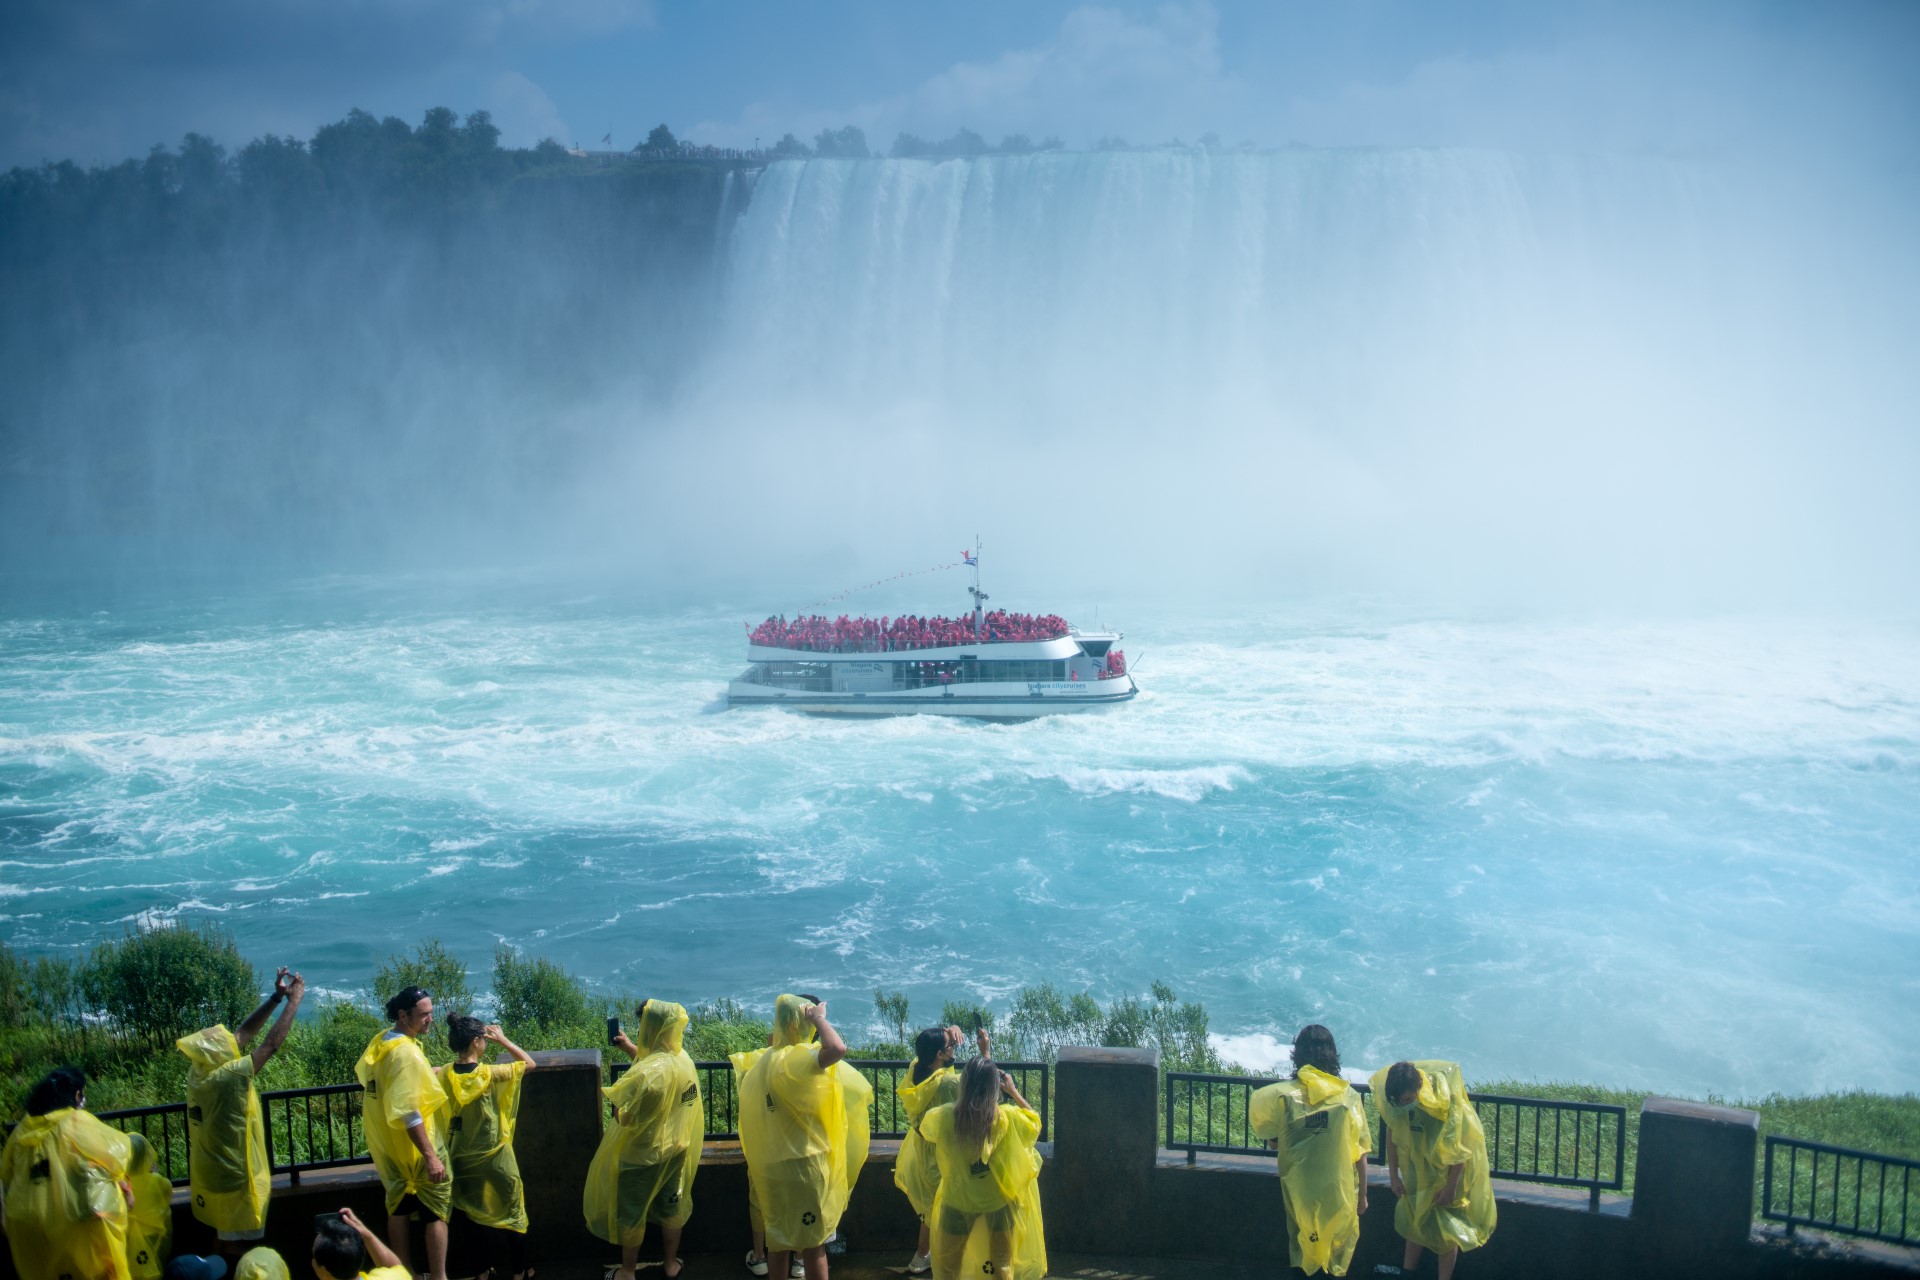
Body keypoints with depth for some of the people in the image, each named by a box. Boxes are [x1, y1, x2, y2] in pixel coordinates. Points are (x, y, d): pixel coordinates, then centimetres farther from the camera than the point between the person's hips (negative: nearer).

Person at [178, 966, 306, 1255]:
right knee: (235, 1247, 7)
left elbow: (245, 1032, 0)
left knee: (227, 1239, 23)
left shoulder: (199, 1070, -7)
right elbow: (271, 1045, -27)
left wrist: (276, 997, -2)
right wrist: (294, 1001, -18)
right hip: (232, 1178, -8)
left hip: (211, 1173, 8)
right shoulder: (225, 1079, -31)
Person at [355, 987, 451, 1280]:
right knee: (438, 1212, 4)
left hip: (389, 1146, 9)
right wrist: (431, 1156, -27)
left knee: (399, 1208, 17)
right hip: (416, 1148, -9)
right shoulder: (406, 1053, -27)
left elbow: (363, 1071, 23)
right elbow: (409, 1113, -29)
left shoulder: (380, 1042, 1)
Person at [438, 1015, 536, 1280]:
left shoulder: (444, 1074, -10)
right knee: (511, 1214, 13)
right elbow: (529, 1062, -9)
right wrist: (502, 1039, -5)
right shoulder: (489, 1074, -22)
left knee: (475, 1213, 21)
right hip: (494, 1159, -4)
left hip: (461, 1159, 4)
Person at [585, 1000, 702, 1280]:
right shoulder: (683, 1058, -7)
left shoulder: (646, 1074, -33)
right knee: (671, 1207, 22)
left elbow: (624, 1117, -23)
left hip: (641, 1155, -7)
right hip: (675, 1149, 7)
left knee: (630, 1214, 14)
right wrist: (629, 1047, 9)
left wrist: (615, 1097, -7)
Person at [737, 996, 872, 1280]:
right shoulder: (795, 1058, -19)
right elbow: (838, 1049, -38)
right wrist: (819, 1018, -21)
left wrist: (753, 1167, 21)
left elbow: (750, 1121, 14)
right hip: (800, 1163, -8)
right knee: (813, 1243, 2)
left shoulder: (763, 1061, 8)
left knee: (779, 1240, 17)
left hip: (770, 1166, 8)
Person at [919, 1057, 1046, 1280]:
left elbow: (923, 1129, 5)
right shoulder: (1007, 1118, -18)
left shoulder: (944, 1117, -18)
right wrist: (1013, 1091, 9)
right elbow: (1034, 1121, 3)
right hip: (999, 1200, 0)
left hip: (958, 1201, 0)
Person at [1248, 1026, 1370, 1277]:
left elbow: (1273, 1143, -1)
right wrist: (1363, 1194, 7)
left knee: (1302, 1260, 19)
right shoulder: (1348, 1096, -9)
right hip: (1340, 1195, 0)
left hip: (1299, 1194, 0)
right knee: (1337, 1262, 18)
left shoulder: (1284, 1095, -10)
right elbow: (1360, 1152, -5)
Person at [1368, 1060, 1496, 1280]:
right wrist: (1394, 1175, 1)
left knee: (1445, 1229, 6)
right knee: (1412, 1219, 19)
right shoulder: (1395, 1099, -21)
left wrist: (1451, 1187, -16)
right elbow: (1392, 1134, -4)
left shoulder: (1446, 1099, -33)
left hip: (1447, 1172, -4)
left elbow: (1460, 1146, -21)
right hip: (1418, 1171, 4)